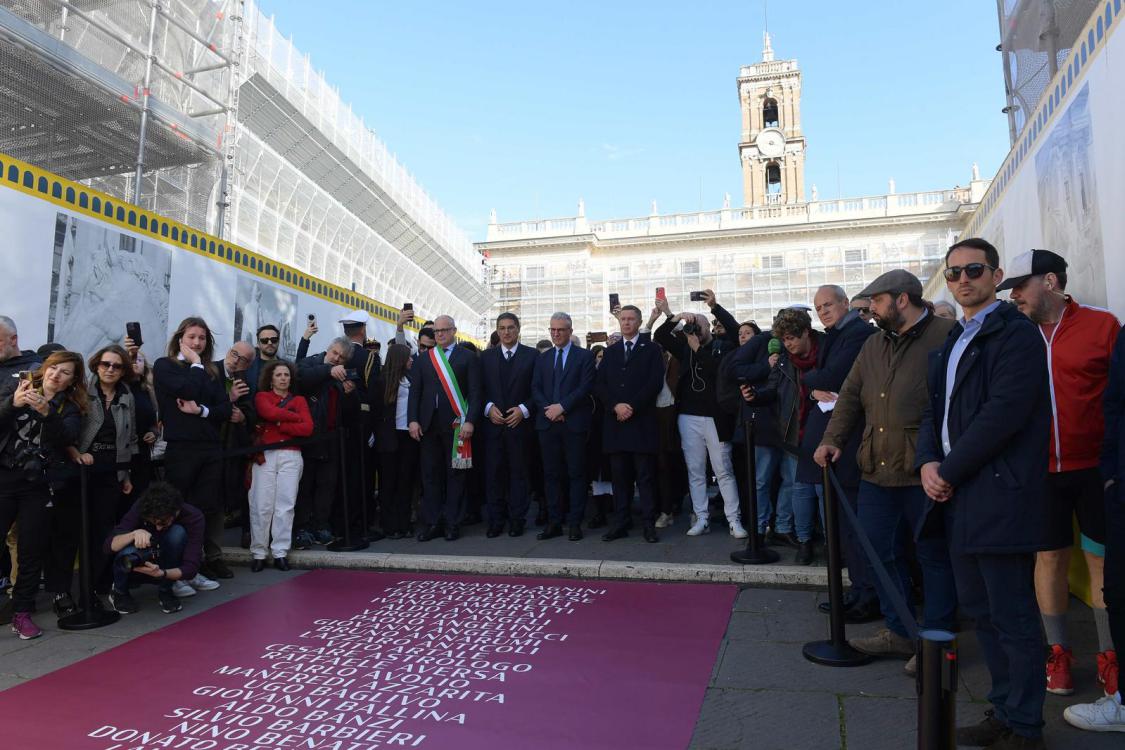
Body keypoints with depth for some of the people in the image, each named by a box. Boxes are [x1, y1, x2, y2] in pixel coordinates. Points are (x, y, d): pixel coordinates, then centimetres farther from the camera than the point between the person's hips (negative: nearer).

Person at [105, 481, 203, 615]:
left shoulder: (194, 517, -25)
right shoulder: (142, 507, -22)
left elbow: (191, 568, -27)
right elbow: (109, 546, -25)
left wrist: (161, 573, -45)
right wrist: (134, 534, -44)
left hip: (168, 571, -1)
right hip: (137, 568, 1)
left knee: (177, 532, -30)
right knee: (128, 552, -34)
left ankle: (165, 590, -10)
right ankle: (120, 592, 0)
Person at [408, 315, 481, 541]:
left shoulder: (469, 358, 3)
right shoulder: (424, 359, 14)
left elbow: (475, 393, -3)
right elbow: (415, 391, 11)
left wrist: (470, 421, -12)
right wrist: (413, 420, 0)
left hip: (456, 425, -3)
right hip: (429, 425, 3)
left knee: (455, 475, 3)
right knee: (430, 475, 7)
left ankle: (452, 523, 11)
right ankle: (431, 523, 15)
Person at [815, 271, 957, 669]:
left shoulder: (945, 337, -9)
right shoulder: (875, 344, 15)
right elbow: (851, 395, 17)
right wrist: (832, 439, 5)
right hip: (878, 471, 8)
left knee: (935, 556, 7)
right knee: (876, 552, 13)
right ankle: (900, 632, 29)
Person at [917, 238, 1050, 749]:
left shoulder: (1016, 333, -9)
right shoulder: (952, 342, 17)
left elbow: (1005, 411, -19)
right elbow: (935, 409, 15)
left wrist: (951, 471, -14)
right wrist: (928, 462, -2)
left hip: (1001, 496, -9)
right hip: (958, 496, 9)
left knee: (1013, 618, 1)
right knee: (979, 610, 17)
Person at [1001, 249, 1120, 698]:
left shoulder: (1101, 325, -3)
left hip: (1095, 466, -2)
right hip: (1040, 470, 2)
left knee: (1102, 558, 7)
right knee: (1050, 557, 10)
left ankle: (1109, 654, 22)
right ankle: (1058, 652, 24)